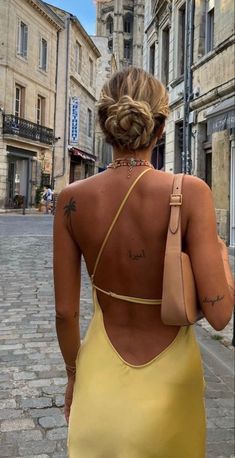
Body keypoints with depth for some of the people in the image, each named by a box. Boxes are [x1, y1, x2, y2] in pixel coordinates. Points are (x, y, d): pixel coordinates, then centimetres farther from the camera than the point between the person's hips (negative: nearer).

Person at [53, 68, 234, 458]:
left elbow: (65, 311, -6)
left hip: (101, 371, 1)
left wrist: (74, 375, 12)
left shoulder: (73, 199, -12)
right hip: (169, 379, -1)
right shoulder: (189, 192, -20)